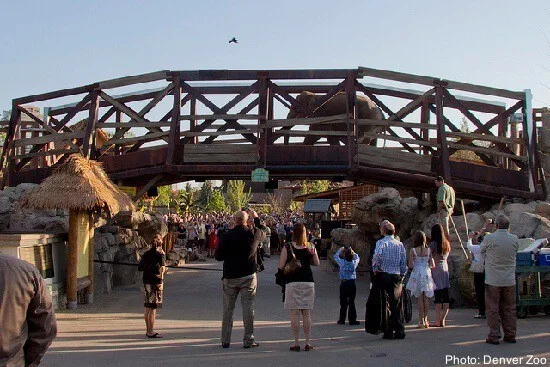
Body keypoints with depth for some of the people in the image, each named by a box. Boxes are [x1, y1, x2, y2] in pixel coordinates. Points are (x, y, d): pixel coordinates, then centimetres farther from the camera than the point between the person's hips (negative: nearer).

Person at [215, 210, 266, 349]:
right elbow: (263, 234, 18)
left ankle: (225, 340, 14)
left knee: (228, 309, 9)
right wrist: (257, 218, 29)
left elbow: (218, 256, -3)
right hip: (248, 276, -1)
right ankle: (248, 340, 7)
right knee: (248, 308, 4)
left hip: (230, 277, 1)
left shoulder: (227, 235, -6)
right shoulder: (253, 234, -6)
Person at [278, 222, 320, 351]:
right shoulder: (310, 247, 1)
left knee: (295, 313, 2)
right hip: (308, 282, 2)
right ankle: (308, 343, 11)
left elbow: (281, 266, -8)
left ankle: (296, 343, 2)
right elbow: (316, 263, 12)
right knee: (307, 313, 8)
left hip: (292, 282, -2)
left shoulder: (287, 247, -7)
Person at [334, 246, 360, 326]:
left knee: (343, 303, 5)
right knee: (352, 302, 6)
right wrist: (352, 252, 17)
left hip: (344, 283, -1)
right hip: (352, 283, 1)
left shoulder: (342, 262, -11)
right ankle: (352, 320, 8)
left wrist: (340, 250, 16)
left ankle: (342, 320, 11)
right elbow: (357, 257, 17)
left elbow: (336, 257, 7)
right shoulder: (355, 262, -6)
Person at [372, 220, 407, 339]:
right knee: (397, 305, 10)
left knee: (385, 305, 3)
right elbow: (404, 263, 9)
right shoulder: (400, 244, 8)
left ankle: (388, 332, 3)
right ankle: (400, 331, 11)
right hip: (397, 276, 3)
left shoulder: (381, 242, -5)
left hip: (383, 276, -3)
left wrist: (375, 269, -11)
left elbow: (377, 255, -25)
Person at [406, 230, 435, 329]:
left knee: (420, 298, 2)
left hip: (417, 274, -2)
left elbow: (410, 265, -8)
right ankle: (425, 319, 12)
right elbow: (432, 265, 1)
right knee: (426, 298, 9)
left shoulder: (412, 250, -7)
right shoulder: (429, 250, 0)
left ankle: (421, 320, 3)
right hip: (427, 274, 2)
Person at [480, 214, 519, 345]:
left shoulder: (489, 238, -13)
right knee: (509, 308, 12)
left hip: (493, 280, -3)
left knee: (493, 308, 4)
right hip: (510, 280, 3)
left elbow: (482, 251, 5)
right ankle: (510, 335, 17)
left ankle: (494, 336, 4)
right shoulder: (514, 239, -2)